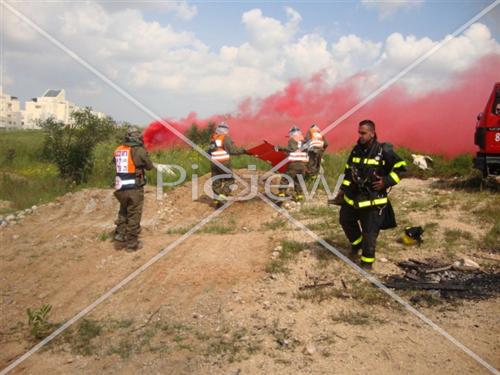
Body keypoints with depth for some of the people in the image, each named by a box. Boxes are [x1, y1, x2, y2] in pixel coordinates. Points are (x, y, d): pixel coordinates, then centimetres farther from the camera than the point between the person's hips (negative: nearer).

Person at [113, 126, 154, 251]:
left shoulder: (118, 150, 2)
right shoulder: (139, 151, -14)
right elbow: (149, 166, -1)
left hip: (120, 188, 5)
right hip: (134, 189, -5)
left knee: (122, 214, 22)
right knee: (134, 216, 6)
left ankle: (120, 239, 26)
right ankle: (132, 243, 12)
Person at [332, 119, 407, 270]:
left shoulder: (384, 151, -14)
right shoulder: (356, 150, 5)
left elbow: (401, 167, -8)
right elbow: (348, 171, 15)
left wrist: (386, 181, -17)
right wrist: (343, 190, 13)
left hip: (373, 199, -6)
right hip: (353, 195, 6)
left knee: (370, 233, 0)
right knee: (346, 221, 19)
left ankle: (367, 261, 17)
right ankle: (357, 243, 46)